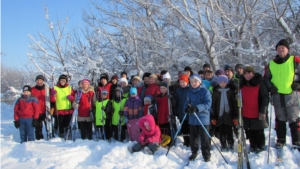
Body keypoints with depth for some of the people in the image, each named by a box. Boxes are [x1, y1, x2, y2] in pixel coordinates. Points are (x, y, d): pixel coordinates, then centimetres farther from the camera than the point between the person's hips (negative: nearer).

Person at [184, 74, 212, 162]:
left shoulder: (205, 91, -8)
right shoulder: (190, 92, 9)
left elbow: (208, 103, -16)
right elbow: (187, 102, 11)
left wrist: (197, 108, -29)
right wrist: (187, 107, -14)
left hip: (203, 118, -5)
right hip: (192, 118, 5)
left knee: (204, 138, 1)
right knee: (193, 137, 13)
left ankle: (206, 155, 15)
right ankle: (194, 152, 30)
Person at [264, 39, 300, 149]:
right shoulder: (271, 64, 8)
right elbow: (266, 78, 17)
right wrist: (270, 87, 2)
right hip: (277, 95, 3)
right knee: (280, 119, 11)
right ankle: (280, 140, 21)